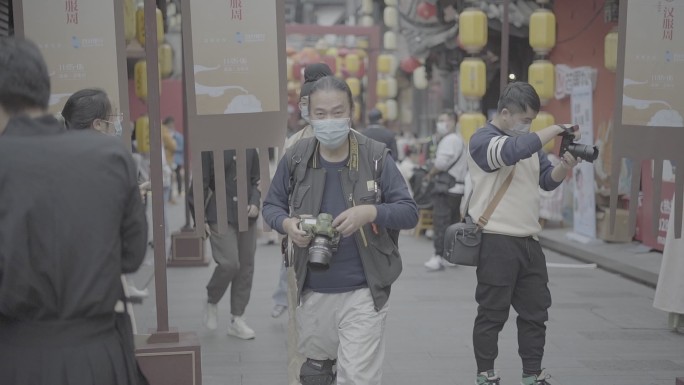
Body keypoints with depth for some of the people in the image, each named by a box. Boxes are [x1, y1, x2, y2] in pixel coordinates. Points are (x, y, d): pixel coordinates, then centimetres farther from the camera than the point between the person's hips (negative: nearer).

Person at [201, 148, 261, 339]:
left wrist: (255, 202, -3)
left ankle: (237, 320, 17)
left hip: (246, 215, 5)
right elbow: (201, 184, -4)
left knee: (246, 267, 6)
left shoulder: (249, 147, 8)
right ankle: (211, 302, 14)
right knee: (229, 263, -15)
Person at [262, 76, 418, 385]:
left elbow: (409, 212, -7)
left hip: (362, 292, -3)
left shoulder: (375, 157, -9)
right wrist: (287, 224, -15)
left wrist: (371, 212, -26)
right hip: (312, 292, 3)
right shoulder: (295, 158, -4)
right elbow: (271, 205, 8)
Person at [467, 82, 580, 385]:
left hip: (528, 240, 8)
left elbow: (547, 180, 14)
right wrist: (557, 129, -19)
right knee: (492, 313, 3)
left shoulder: (529, 140, 16)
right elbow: (514, 150, -29)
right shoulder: (483, 139, -9)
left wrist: (565, 166, -7)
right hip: (496, 242, -8)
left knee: (535, 311, 12)